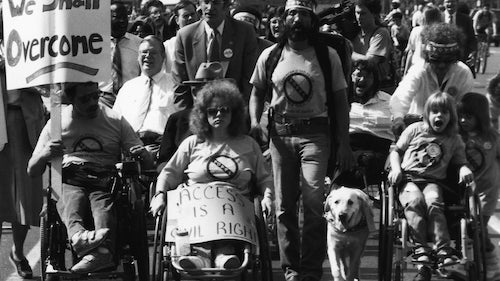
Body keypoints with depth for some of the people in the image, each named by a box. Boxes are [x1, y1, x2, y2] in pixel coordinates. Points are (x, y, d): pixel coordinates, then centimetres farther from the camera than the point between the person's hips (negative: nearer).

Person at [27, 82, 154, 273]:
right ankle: (78, 235, -66)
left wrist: (142, 155, -8)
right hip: (69, 181, 0)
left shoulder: (116, 121, 17)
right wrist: (44, 155, -9)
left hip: (106, 182, 0)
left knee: (104, 203, -36)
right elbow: (32, 171, 15)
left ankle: (102, 249, -63)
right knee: (70, 199, -36)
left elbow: (149, 164, 17)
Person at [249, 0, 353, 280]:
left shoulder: (328, 56, 3)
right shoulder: (270, 55, 7)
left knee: (314, 201, -12)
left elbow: (340, 100, 4)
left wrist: (344, 143, -1)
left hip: (315, 133, -2)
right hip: (280, 133, 2)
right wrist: (254, 120, -4)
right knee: (284, 205, 5)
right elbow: (257, 92, 16)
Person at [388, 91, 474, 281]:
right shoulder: (415, 130, 13)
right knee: (414, 201, -35)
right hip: (409, 179, 0)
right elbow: (396, 151, 17)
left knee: (433, 202, -34)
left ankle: (443, 249, -40)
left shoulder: (454, 140, 15)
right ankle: (420, 249, -40)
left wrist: (465, 169, -7)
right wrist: (396, 168, -2)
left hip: (433, 182, 0)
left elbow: (460, 162, 17)